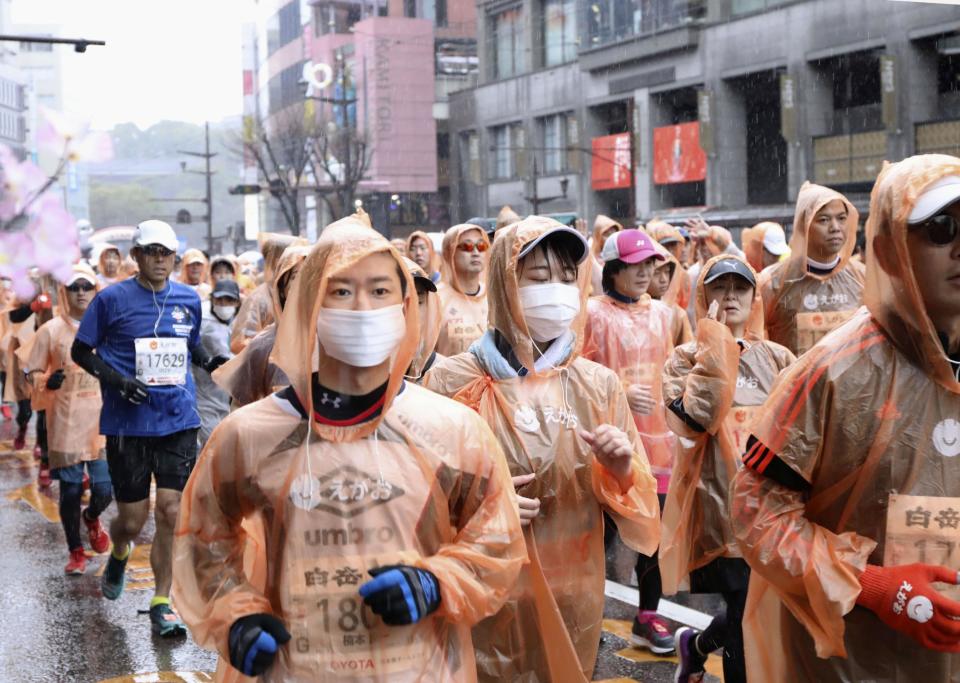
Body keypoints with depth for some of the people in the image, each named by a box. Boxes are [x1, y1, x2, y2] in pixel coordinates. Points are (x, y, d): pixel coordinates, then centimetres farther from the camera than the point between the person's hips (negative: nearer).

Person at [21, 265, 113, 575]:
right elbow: (31, 371, 7)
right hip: (65, 421, -1)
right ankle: (75, 551, 20)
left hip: (101, 419, 1)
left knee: (104, 488, -3)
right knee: (70, 488, 1)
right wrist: (47, 381, -13)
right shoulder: (51, 330, 1)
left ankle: (91, 517, 33)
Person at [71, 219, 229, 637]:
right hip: (128, 423, -2)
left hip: (178, 420, 2)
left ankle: (162, 603, 7)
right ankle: (118, 557, 41)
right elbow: (80, 351, 3)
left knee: (171, 511, -5)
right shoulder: (112, 299, -2)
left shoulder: (189, 299, 8)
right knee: (132, 519, 5)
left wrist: (210, 362, 1)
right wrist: (117, 380, -13)